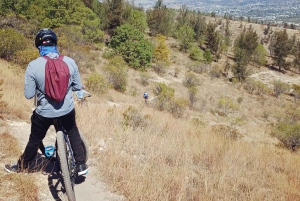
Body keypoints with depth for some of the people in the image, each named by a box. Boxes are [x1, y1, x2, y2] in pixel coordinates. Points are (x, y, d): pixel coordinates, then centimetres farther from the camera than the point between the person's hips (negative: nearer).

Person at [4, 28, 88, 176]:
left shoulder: (33, 66, -16)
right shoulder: (70, 62, -10)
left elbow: (28, 95, -11)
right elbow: (78, 86, 0)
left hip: (44, 112, -1)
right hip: (67, 109, 2)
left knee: (35, 140, 21)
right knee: (73, 133, 28)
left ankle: (21, 166, 45)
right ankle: (81, 165, 32)